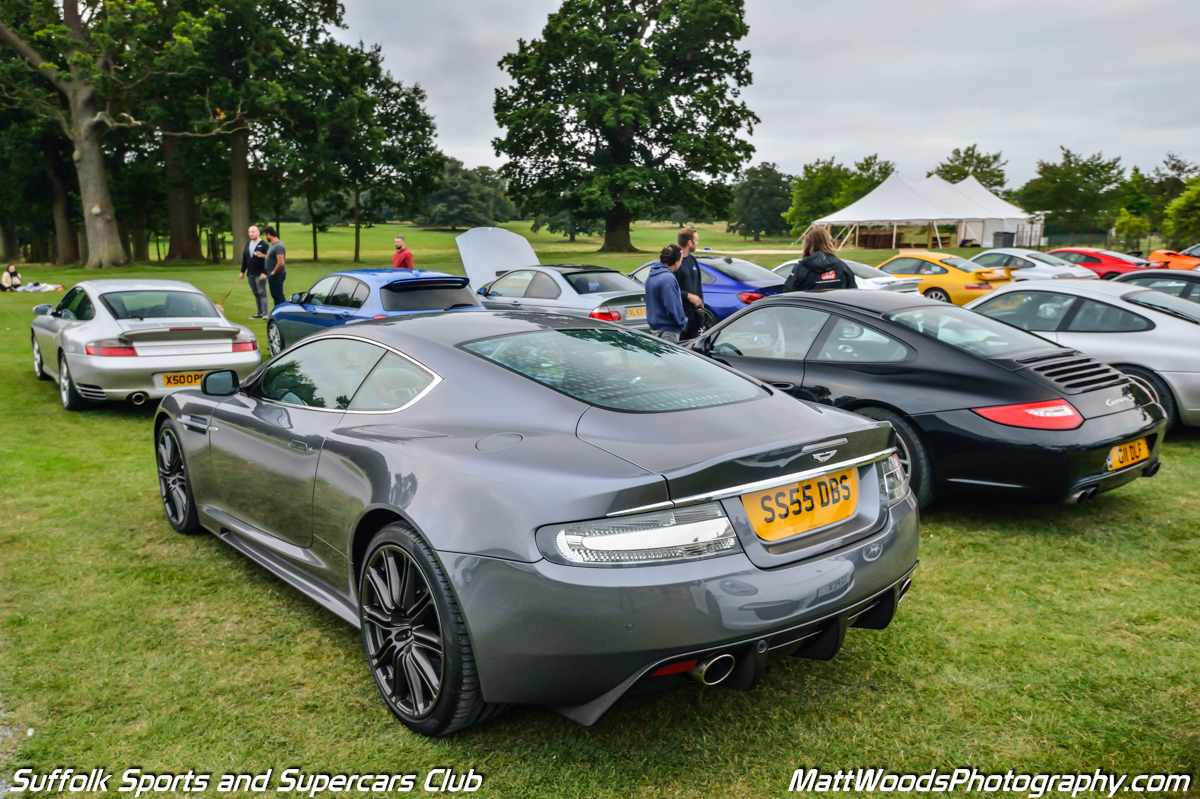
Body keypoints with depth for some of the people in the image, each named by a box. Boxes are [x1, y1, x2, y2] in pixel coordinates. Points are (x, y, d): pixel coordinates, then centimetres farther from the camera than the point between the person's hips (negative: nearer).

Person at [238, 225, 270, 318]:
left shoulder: (263, 244, -7)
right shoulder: (248, 245, 15)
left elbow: (268, 259, -14)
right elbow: (244, 259, 19)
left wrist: (264, 272, -20)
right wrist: (242, 272, 16)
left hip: (260, 274, -7)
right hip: (250, 274, 7)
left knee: (262, 293, -9)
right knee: (256, 294, 10)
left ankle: (265, 313, -9)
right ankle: (260, 313, 16)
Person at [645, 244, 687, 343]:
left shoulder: (652, 276, 10)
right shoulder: (667, 278, -21)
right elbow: (673, 306, -22)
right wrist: (682, 322, -8)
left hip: (655, 327, 10)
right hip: (667, 330, -10)